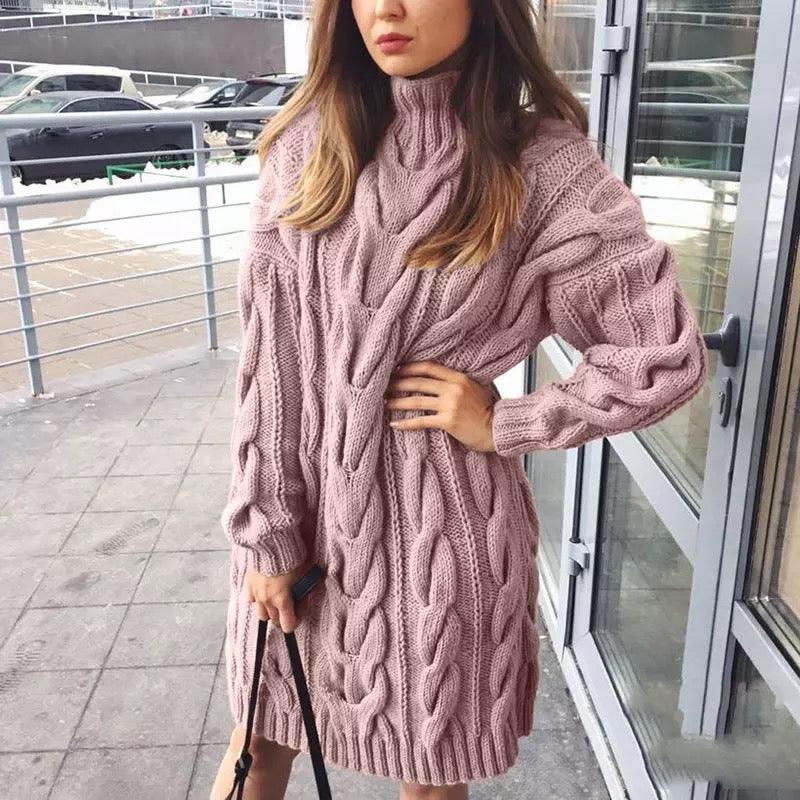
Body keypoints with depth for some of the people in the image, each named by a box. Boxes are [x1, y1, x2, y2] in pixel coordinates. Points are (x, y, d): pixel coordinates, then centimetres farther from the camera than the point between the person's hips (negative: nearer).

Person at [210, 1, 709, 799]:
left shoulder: (541, 165, -9)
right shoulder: (312, 140, -2)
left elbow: (667, 357, -7)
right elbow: (269, 349, -4)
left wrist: (499, 425, -8)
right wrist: (265, 529, -6)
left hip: (439, 518, -2)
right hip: (301, 498, 3)